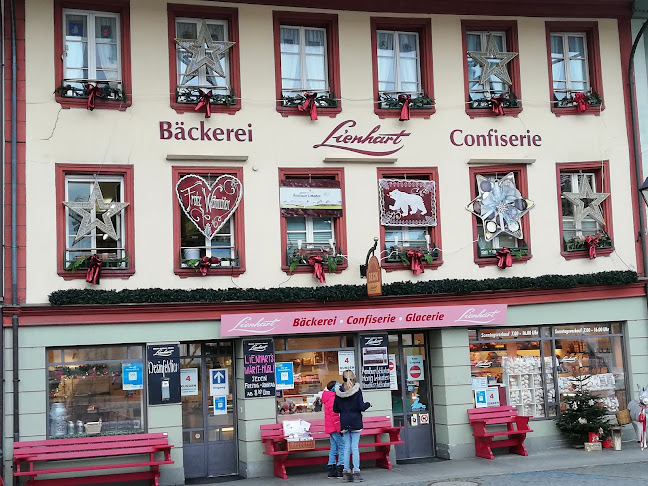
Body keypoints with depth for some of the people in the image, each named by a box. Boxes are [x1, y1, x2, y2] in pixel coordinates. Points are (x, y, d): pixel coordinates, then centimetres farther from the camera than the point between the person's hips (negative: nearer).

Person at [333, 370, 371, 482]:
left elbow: (335, 409, 4)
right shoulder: (357, 390, -8)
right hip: (355, 422, -3)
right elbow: (361, 407, -12)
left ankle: (346, 471, 8)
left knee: (347, 447, 8)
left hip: (344, 423, 3)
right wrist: (368, 404, 8)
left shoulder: (338, 391, 1)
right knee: (355, 447, -1)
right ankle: (356, 471, -2)